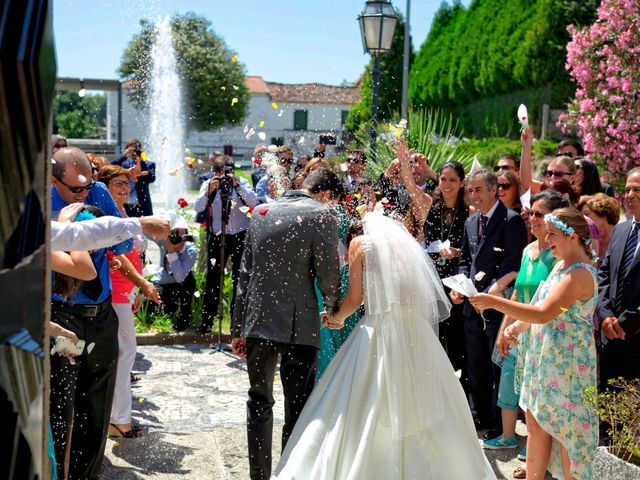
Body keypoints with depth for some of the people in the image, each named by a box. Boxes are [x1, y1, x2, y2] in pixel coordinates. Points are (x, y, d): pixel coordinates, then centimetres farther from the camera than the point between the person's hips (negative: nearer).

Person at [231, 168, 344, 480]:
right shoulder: (321, 214, -7)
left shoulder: (262, 212, 10)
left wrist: (239, 328, 14)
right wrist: (333, 308, 11)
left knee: (259, 402, 18)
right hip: (297, 325, -5)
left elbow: (245, 273, 10)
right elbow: (328, 273, -10)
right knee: (297, 408, 5)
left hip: (256, 322, 6)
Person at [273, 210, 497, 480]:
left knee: (366, 414, 2)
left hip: (379, 332, -5)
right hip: (415, 333, 5)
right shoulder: (406, 242, 19)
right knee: (421, 404, 11)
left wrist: (337, 318, 17)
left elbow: (355, 297, 0)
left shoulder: (361, 243, 5)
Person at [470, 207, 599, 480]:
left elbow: (543, 313, -27)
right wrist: (516, 326, -3)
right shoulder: (561, 265, 9)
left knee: (565, 430, 4)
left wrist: (494, 302, -26)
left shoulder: (581, 273, -20)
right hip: (543, 356, 9)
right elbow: (541, 307, 15)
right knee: (536, 423, 14)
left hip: (567, 363, -9)